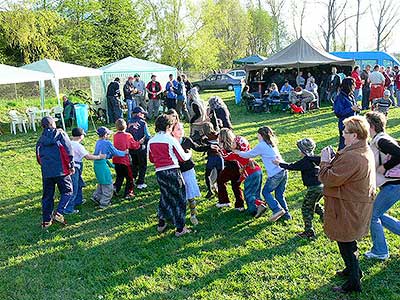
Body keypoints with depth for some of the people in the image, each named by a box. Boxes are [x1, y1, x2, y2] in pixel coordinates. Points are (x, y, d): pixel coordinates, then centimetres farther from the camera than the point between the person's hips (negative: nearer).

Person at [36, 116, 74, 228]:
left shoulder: (41, 139, 12)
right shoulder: (60, 134, -2)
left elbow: (38, 157, 17)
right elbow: (68, 151, -9)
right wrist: (71, 165, -3)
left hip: (46, 172, 4)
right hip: (61, 170, -4)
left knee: (47, 196, 12)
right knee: (67, 192, 9)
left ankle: (46, 220, 16)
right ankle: (59, 213, -9)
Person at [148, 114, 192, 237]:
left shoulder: (151, 141, 5)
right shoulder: (171, 139, -9)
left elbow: (151, 159, 17)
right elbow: (183, 157, -5)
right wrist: (189, 153, 16)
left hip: (159, 172, 5)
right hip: (173, 171, -5)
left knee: (165, 196, 24)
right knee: (180, 198, 8)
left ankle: (161, 224, 28)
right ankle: (180, 229, 11)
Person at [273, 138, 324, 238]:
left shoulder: (305, 161, -14)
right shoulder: (314, 159, 7)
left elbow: (291, 167, -7)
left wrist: (279, 163, 5)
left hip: (313, 188, -9)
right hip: (321, 186, 9)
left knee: (306, 209, 4)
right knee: (314, 205, 30)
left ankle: (309, 232, 8)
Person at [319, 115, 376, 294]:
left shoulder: (351, 157, -30)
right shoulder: (366, 152, 5)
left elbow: (329, 179, -26)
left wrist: (325, 161, -12)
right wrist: (333, 160, 0)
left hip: (348, 210, -10)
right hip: (358, 206, 10)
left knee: (346, 245, 6)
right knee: (349, 242, 27)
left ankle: (353, 283, 21)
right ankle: (353, 270, 45)